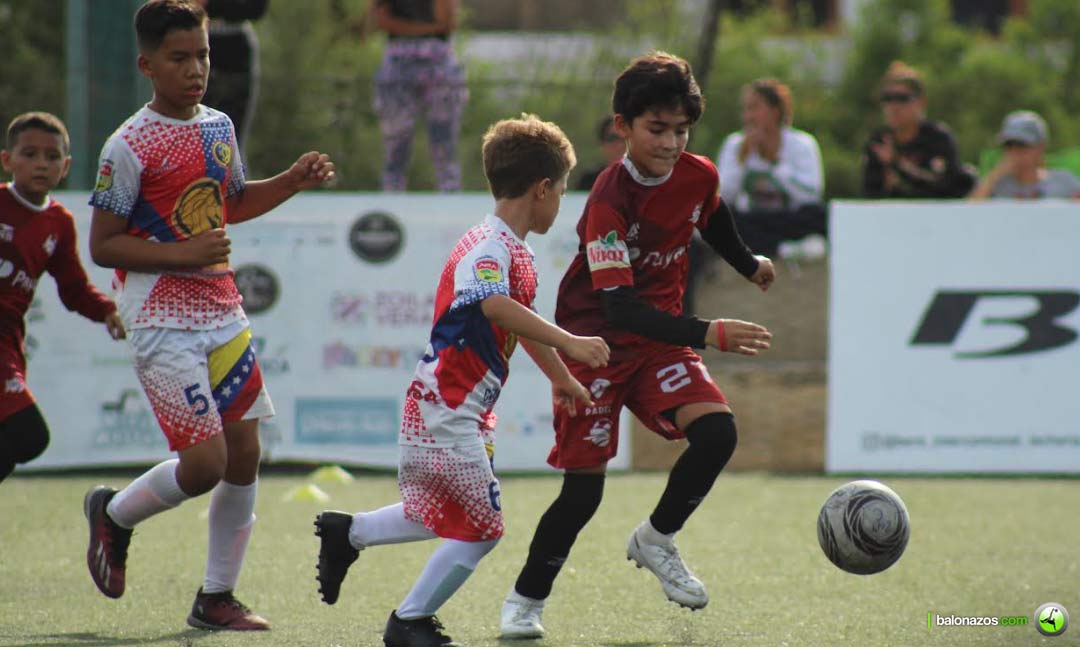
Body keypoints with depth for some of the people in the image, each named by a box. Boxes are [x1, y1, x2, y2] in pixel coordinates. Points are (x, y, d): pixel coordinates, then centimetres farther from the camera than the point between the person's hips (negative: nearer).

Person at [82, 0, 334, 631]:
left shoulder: (219, 127, 10)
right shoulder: (130, 147, -11)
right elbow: (104, 246, -11)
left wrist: (293, 181, 12)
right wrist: (183, 254, -20)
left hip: (223, 314, 7)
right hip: (163, 324, -7)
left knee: (245, 454, 4)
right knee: (205, 463, -14)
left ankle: (217, 597, 16)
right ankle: (114, 514, 16)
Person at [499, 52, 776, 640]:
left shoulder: (699, 177, -7)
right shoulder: (609, 202, -26)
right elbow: (621, 308, -34)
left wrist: (749, 265, 35)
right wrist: (708, 335, -43)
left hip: (660, 336, 5)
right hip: (595, 342, -5)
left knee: (716, 433, -18)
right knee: (584, 488, -5)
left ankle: (656, 541, 7)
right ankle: (525, 601, 16)